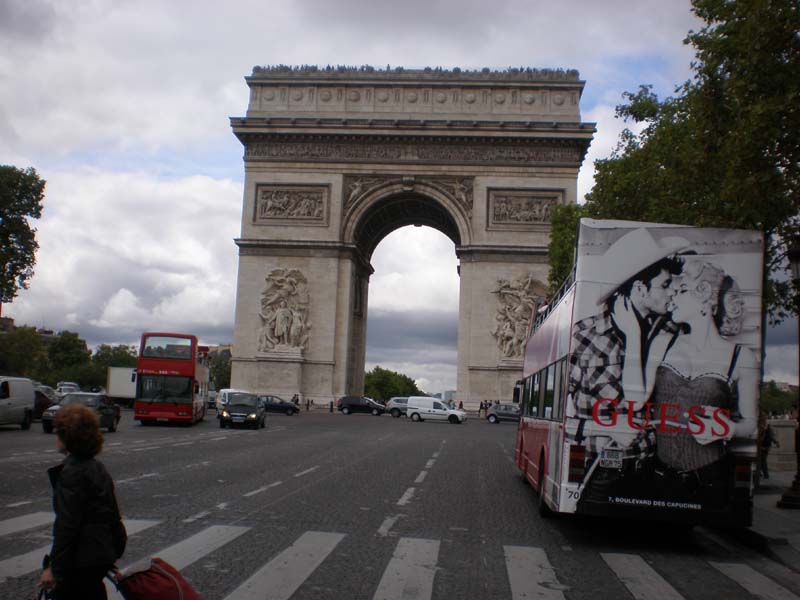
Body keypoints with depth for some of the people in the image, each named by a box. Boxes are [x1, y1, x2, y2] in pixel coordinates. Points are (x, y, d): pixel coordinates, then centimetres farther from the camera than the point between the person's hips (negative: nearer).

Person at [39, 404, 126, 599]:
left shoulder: (72, 473, -17)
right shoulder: (96, 467, 11)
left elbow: (66, 525, -20)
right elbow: (112, 512, 17)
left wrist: (54, 568, -16)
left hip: (83, 559, -9)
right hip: (104, 552, 9)